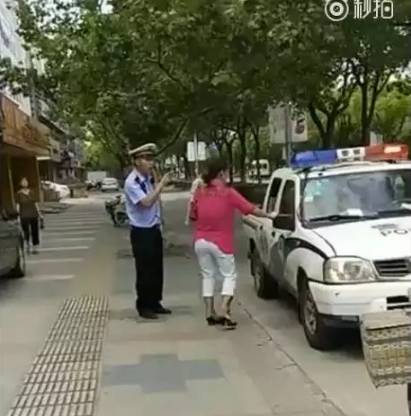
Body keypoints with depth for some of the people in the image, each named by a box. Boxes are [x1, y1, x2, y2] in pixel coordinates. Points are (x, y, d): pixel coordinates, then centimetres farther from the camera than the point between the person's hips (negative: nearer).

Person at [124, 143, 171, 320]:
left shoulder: (149, 178, 7)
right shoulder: (132, 182, -17)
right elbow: (146, 202, -29)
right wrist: (161, 185, -25)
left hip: (154, 230, 8)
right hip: (141, 233, -8)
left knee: (157, 269, 15)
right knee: (145, 271, 2)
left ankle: (155, 303, 29)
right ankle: (143, 306, 15)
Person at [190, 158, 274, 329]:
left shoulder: (200, 191, 3)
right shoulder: (228, 193, -9)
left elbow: (193, 216, 9)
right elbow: (250, 209, -7)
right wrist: (268, 215, 4)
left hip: (201, 241, 5)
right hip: (220, 242, -4)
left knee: (208, 275, 15)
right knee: (229, 275, 7)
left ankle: (210, 313, 16)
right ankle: (225, 311, -7)